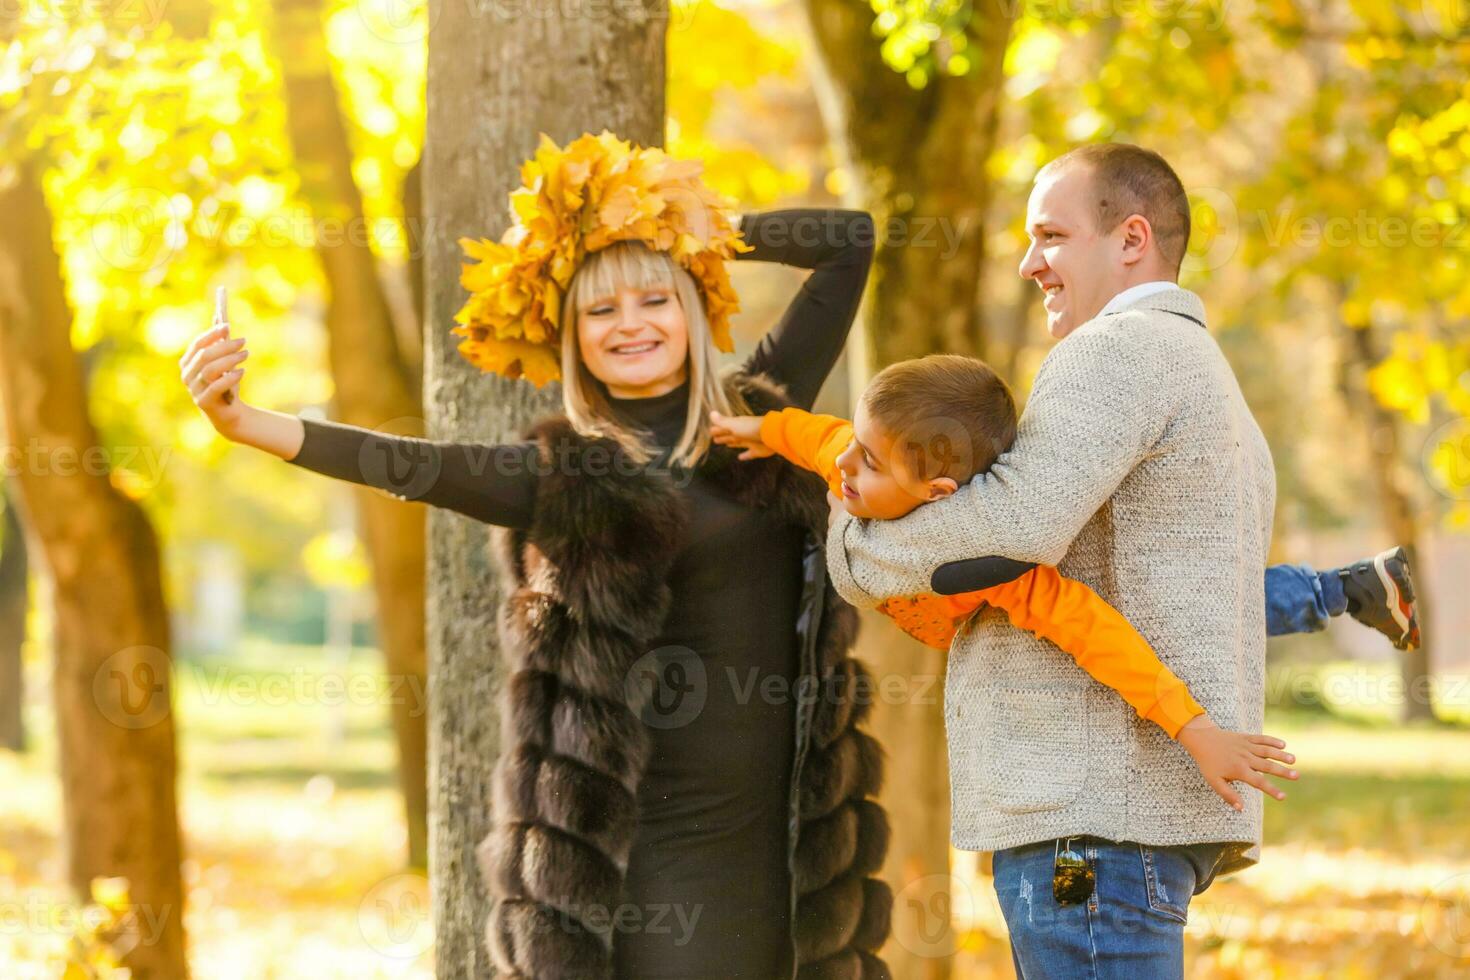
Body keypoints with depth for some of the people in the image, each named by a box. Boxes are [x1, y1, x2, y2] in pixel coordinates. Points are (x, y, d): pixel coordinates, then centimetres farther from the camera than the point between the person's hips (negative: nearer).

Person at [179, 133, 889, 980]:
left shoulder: (761, 419, 10)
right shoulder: (563, 480, -1)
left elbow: (853, 239, 15)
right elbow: (411, 465, -18)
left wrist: (705, 231, 12)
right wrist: (246, 424, -32)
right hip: (651, 839, -4)